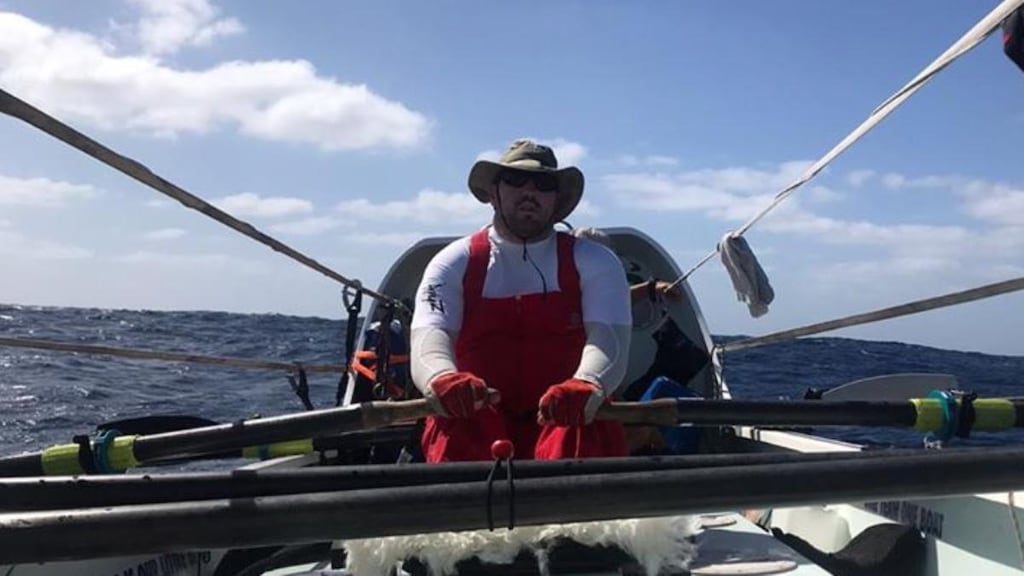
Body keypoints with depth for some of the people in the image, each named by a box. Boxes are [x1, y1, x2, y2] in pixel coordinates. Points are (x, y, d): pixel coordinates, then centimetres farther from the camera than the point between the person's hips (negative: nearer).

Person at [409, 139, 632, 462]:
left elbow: (611, 339, -10)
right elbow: (428, 335, -9)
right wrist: (442, 378, -36)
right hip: (478, 419, 1)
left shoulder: (594, 262, 8)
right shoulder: (455, 263, 8)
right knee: (454, 427, -32)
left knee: (579, 432, -33)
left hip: (566, 419, 0)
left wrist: (586, 385, -36)